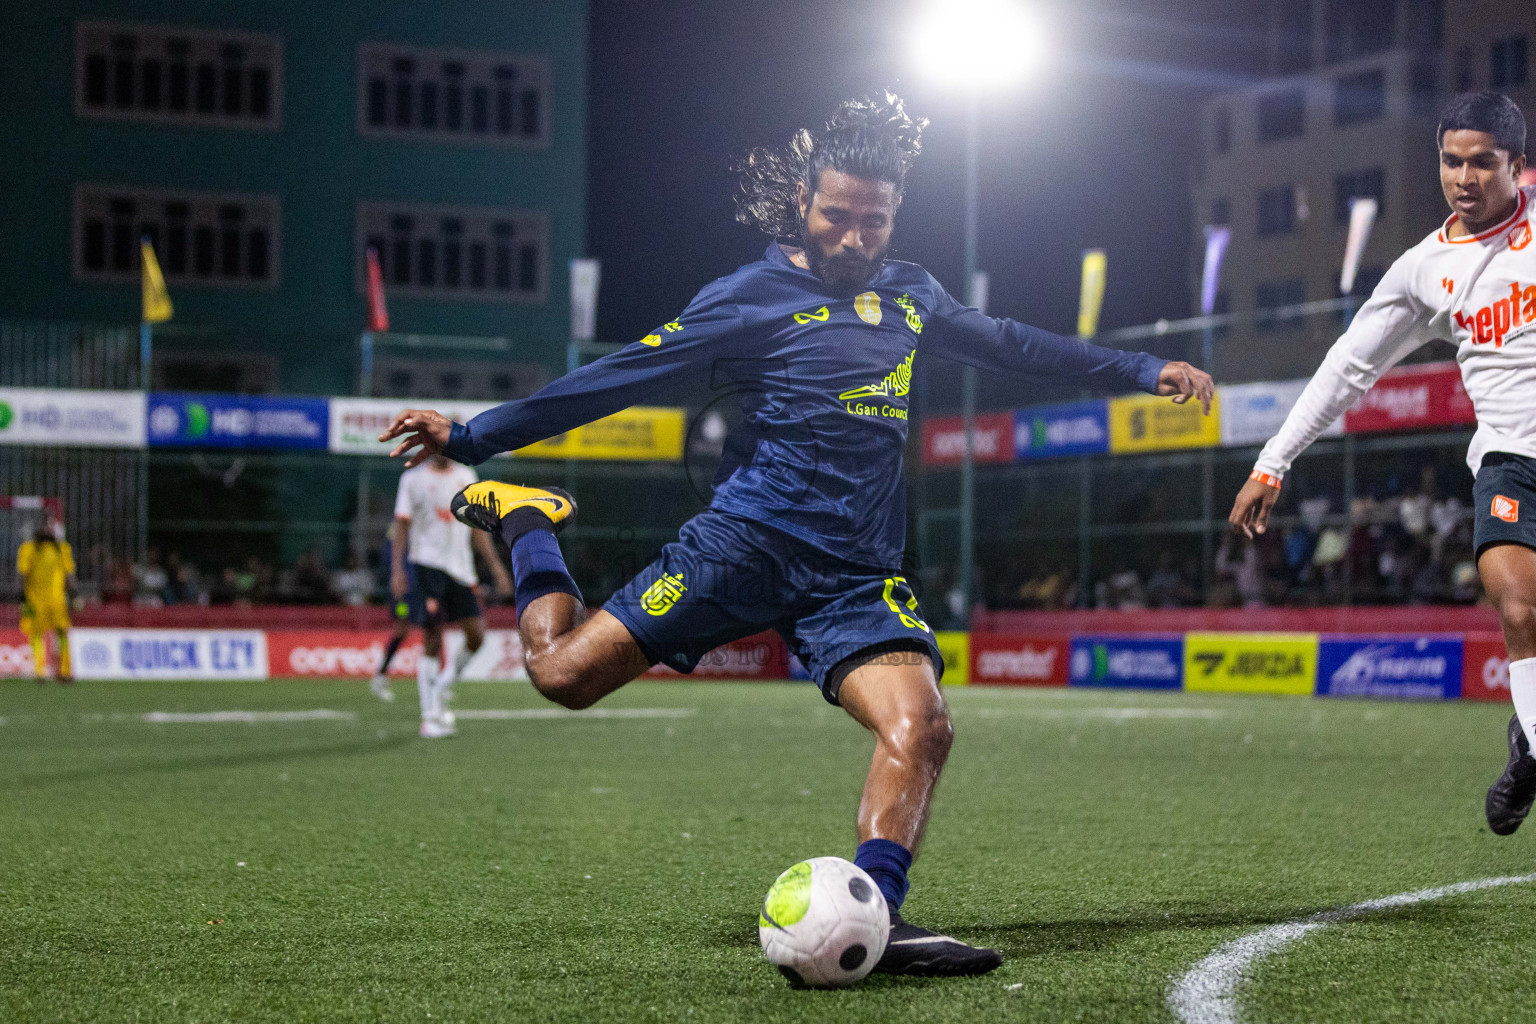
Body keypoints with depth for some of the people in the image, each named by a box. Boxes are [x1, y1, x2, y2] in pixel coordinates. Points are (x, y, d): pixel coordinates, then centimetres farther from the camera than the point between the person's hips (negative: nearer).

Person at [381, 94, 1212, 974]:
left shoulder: (910, 295, 18)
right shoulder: (753, 297, 1)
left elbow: (1011, 344, 33)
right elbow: (621, 377, -1)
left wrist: (1144, 371, 36)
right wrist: (472, 436, -4)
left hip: (858, 577, 4)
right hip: (750, 539, -4)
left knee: (921, 728, -22)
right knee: (565, 672, -11)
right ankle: (527, 522, 17)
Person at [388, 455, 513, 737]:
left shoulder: (466, 477, 13)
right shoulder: (413, 478, 1)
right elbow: (401, 526, -1)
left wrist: (496, 565, 13)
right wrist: (397, 570, -12)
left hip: (460, 566, 5)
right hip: (426, 564, -5)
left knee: (476, 635, -3)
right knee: (432, 642, -7)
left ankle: (440, 691, 18)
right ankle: (430, 716, -1)